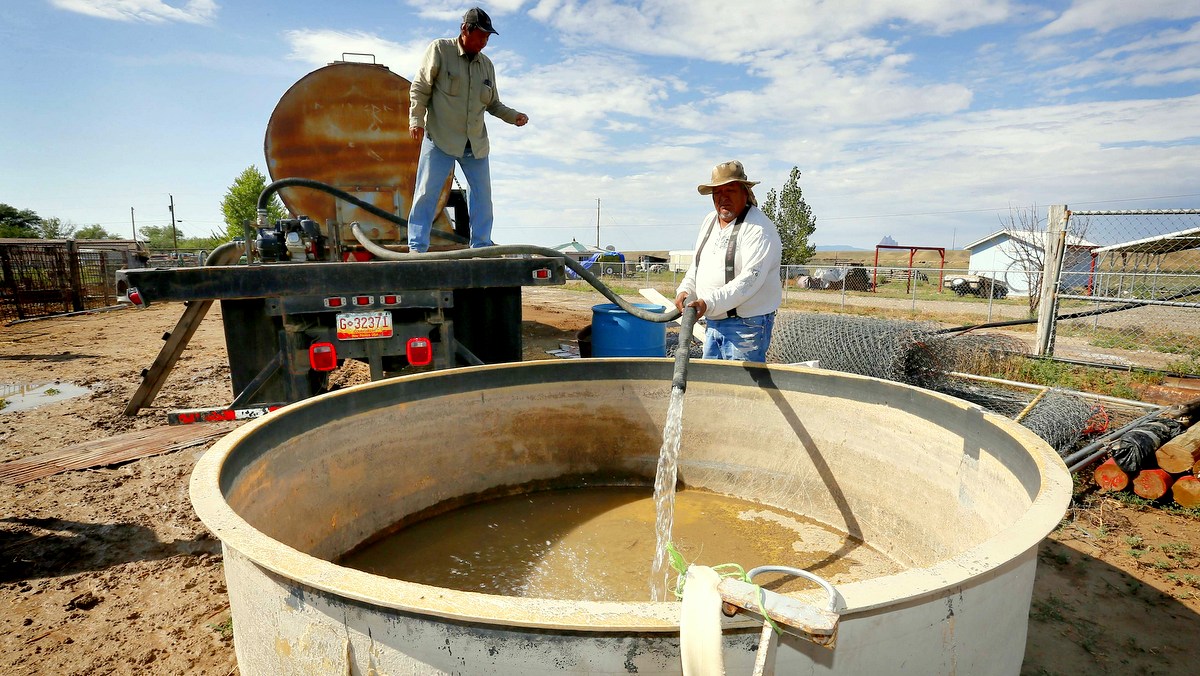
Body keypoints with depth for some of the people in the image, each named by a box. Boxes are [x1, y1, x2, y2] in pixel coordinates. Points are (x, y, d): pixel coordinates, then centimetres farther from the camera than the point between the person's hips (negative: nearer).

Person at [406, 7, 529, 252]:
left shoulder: (487, 65, 12)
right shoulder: (439, 49, 0)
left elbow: (493, 103, 18)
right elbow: (420, 88, -1)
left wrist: (513, 116, 2)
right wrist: (416, 119, -10)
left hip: (476, 142, 5)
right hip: (440, 137, -4)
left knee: (482, 194, 3)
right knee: (427, 191, -6)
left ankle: (482, 246, 12)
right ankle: (417, 247, -2)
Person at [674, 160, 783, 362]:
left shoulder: (759, 229, -14)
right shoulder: (709, 221, 11)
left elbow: (750, 279, -24)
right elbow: (697, 265, 20)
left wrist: (709, 303, -29)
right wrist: (685, 290, 2)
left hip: (746, 324, -8)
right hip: (714, 322, 8)